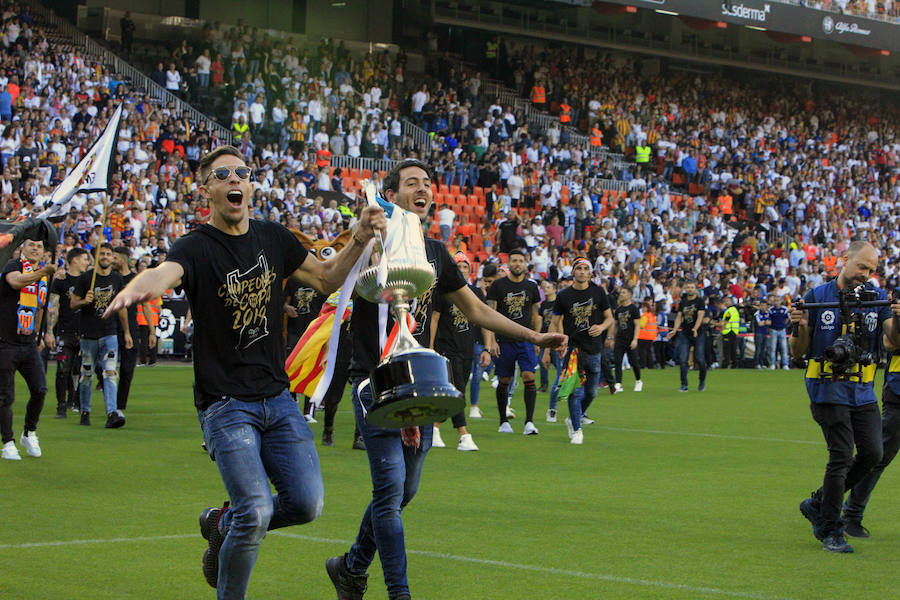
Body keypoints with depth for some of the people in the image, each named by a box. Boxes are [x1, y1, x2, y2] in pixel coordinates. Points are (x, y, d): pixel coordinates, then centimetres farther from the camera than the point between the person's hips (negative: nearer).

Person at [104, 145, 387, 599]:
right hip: (225, 403, -6)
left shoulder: (273, 238, 9)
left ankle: (223, 525, 25)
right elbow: (166, 272, -32)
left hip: (277, 397, 6)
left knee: (307, 504, -2)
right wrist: (135, 289, -56)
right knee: (256, 512, -16)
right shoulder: (197, 247, -9)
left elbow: (326, 279, 21)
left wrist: (359, 240, 2)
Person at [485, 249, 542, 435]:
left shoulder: (531, 287, 9)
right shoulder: (498, 285, 0)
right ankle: (504, 422, 18)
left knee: (529, 377, -13)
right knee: (504, 381, 4)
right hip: (504, 341, -1)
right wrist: (491, 341, -8)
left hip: (526, 341, 1)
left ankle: (529, 422, -14)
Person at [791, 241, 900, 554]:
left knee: (872, 453, -2)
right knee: (842, 457, -10)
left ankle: (817, 503, 18)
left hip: (863, 391, 4)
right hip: (829, 390, -4)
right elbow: (798, 352, 2)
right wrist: (801, 328, -19)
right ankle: (830, 532, 2)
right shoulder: (817, 297, -1)